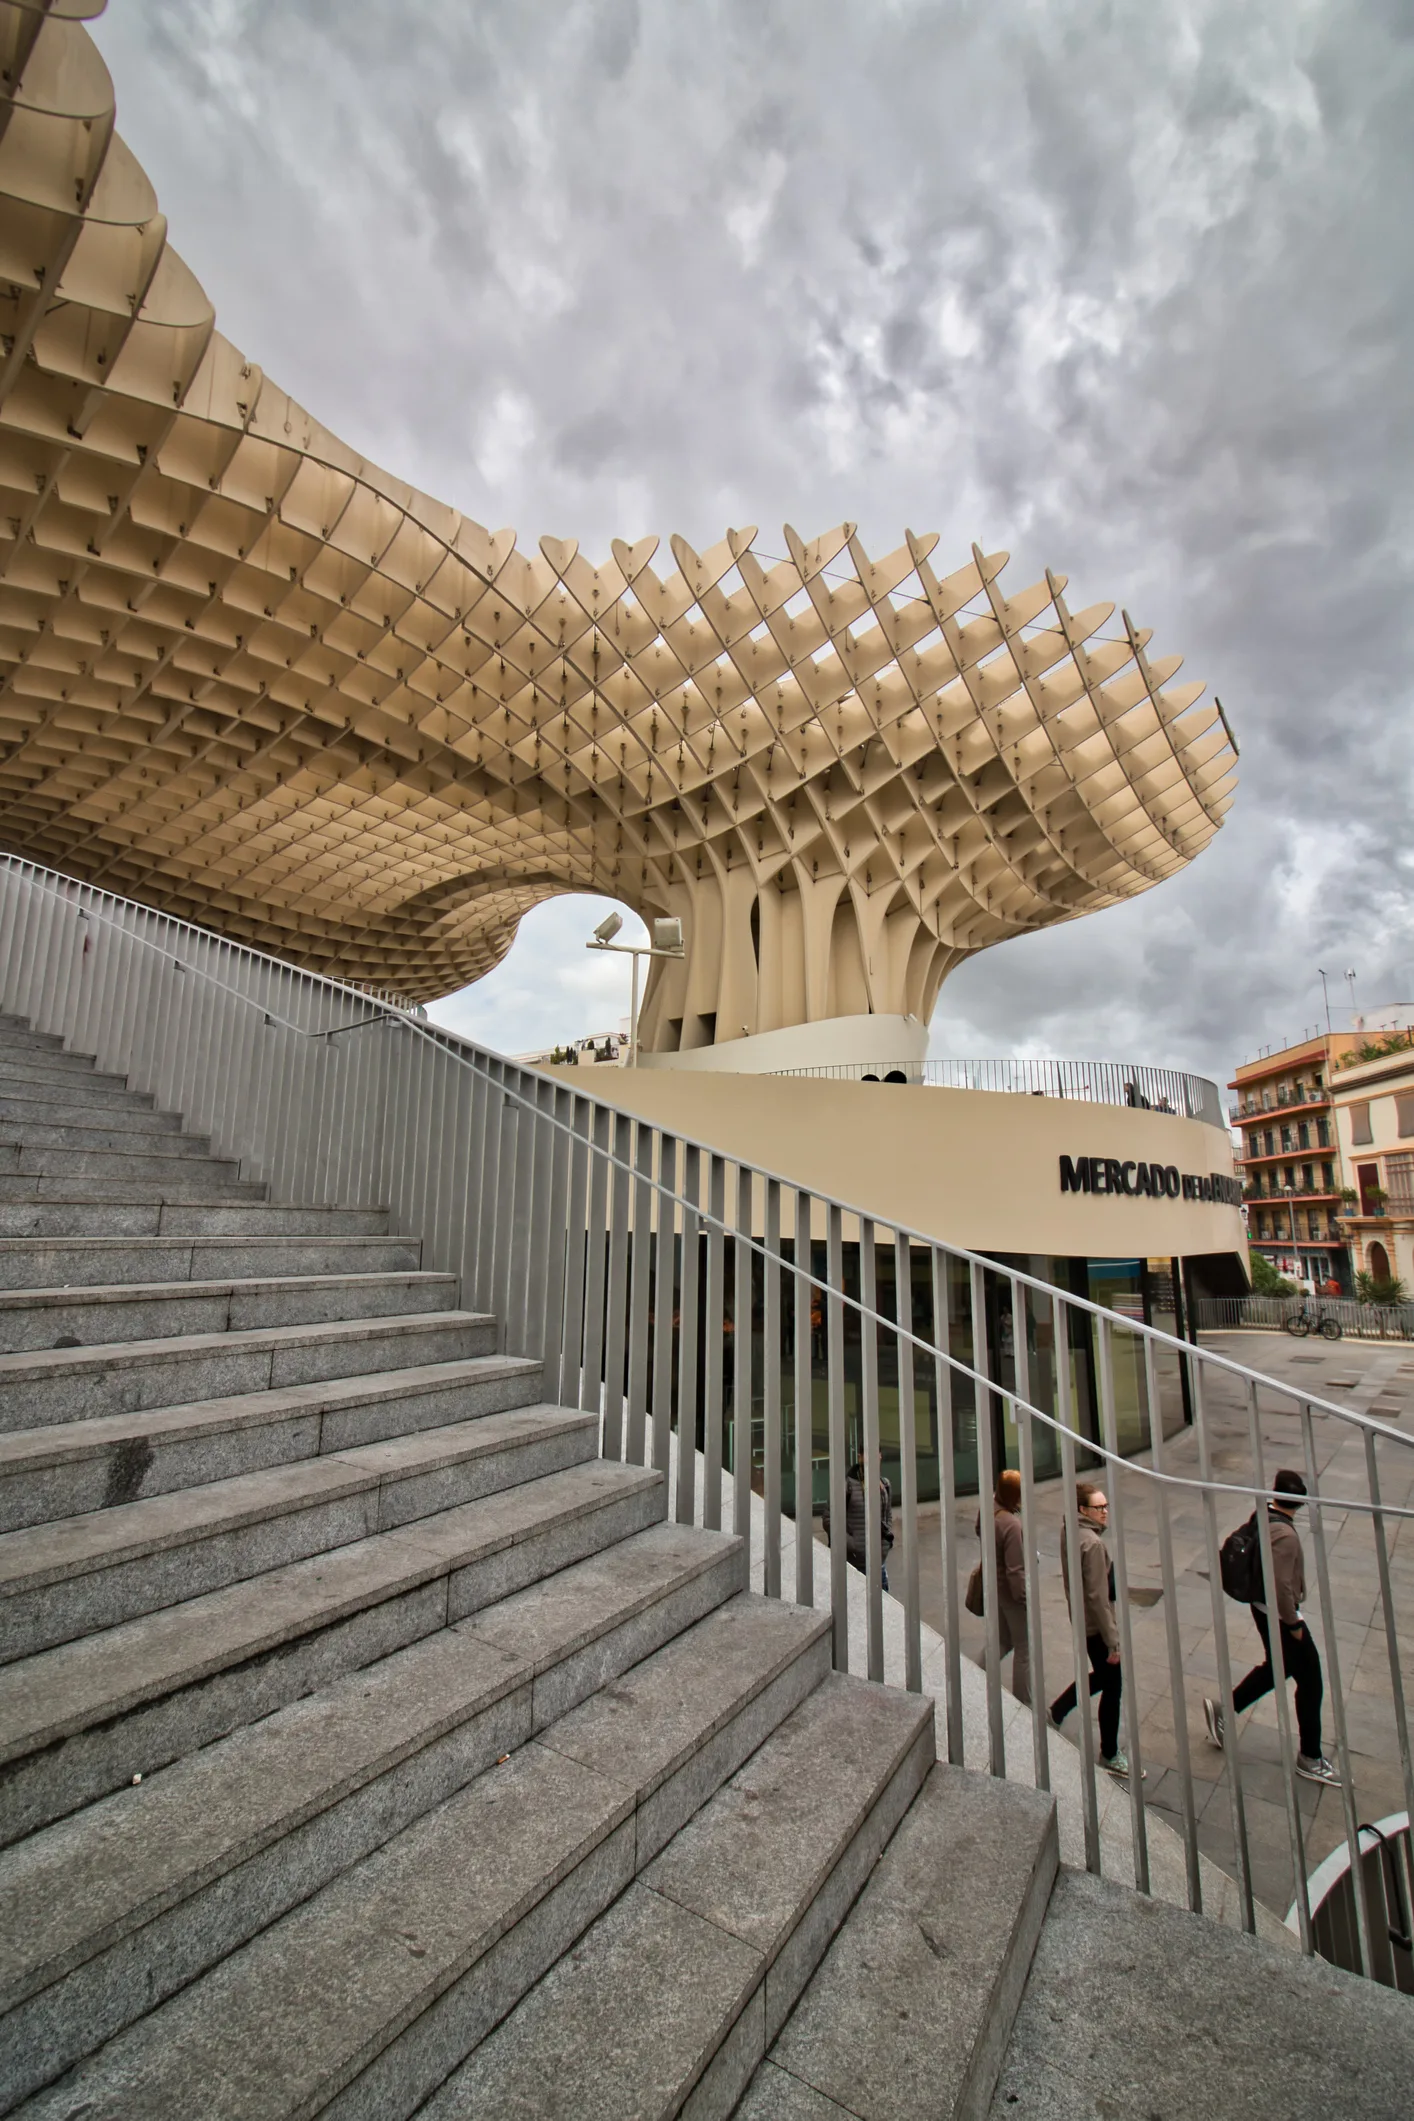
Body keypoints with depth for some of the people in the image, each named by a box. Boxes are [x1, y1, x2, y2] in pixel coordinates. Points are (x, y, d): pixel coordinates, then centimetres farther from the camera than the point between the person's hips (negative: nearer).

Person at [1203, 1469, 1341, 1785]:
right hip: (1278, 1615, -8)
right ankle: (1310, 1759, 24)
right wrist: (1293, 1623, -14)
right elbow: (1282, 1586, -29)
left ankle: (1223, 1711, 30)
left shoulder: (1264, 1516, -3)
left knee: (1277, 1667, 25)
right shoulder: (1285, 1534, -30)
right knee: (1310, 1681, 9)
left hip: (1262, 1606, 8)